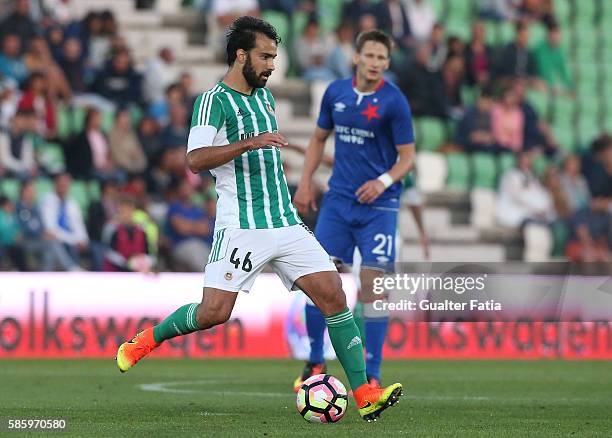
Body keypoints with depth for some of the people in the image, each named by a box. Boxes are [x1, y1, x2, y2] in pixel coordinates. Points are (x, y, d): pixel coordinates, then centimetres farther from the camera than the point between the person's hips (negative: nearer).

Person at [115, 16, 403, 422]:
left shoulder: (264, 95, 17)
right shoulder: (214, 100, -7)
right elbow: (195, 159, -21)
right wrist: (249, 143, -29)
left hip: (286, 222, 7)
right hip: (242, 228, -7)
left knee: (334, 297, -6)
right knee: (214, 312, -12)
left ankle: (365, 394, -8)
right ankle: (147, 340, 17)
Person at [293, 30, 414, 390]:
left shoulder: (394, 101, -9)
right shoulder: (336, 92, 5)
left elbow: (408, 157, -7)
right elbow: (319, 138, 18)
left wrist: (385, 181, -25)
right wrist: (306, 182, 9)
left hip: (378, 205, -4)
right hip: (338, 200, 4)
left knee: (372, 286, -7)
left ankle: (372, 374, 1)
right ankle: (316, 363, 14)